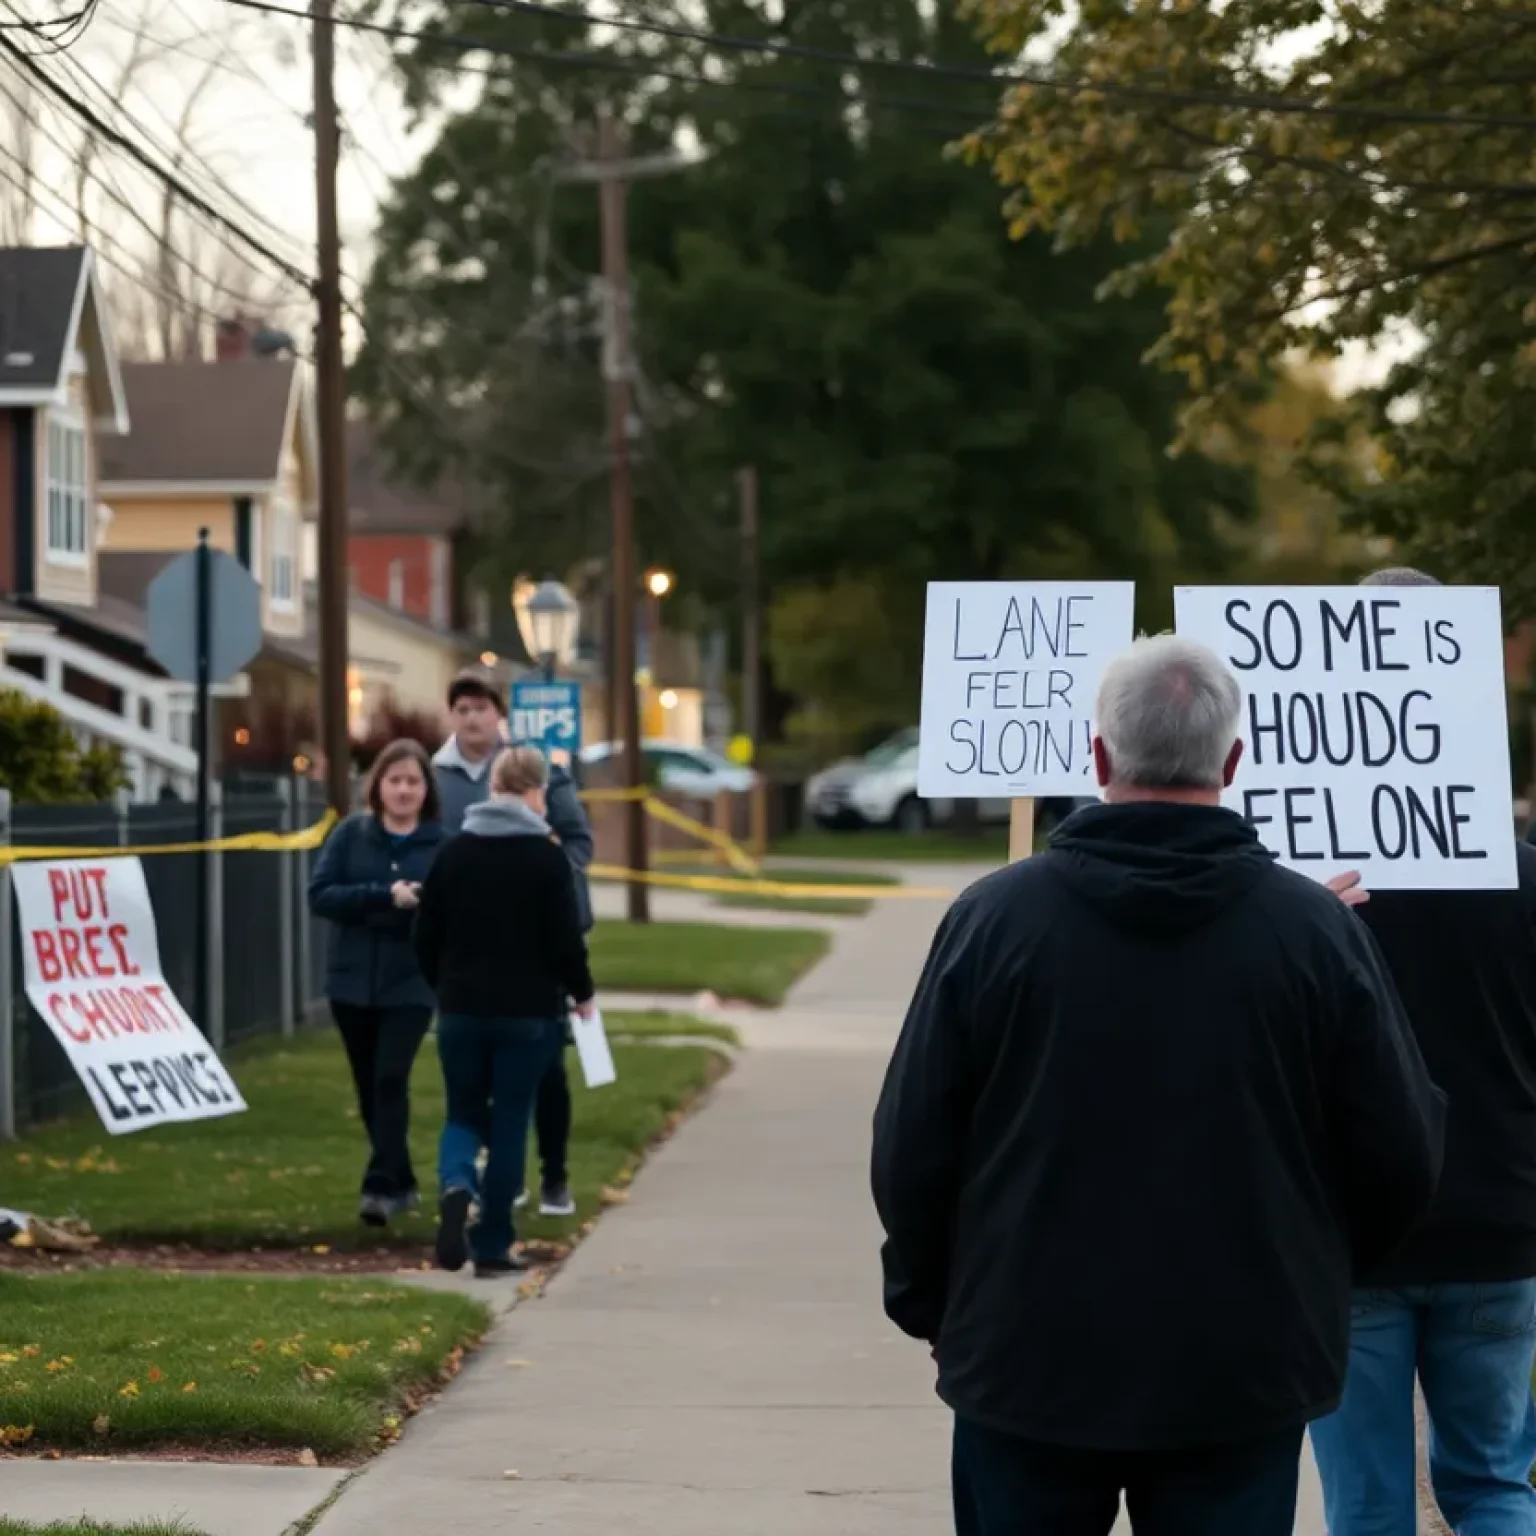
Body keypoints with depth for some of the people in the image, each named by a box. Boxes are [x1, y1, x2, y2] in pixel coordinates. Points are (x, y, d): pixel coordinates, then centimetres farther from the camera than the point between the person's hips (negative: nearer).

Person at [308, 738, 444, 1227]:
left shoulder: (444, 843, -2)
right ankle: (402, 1184, 24)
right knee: (370, 1088, 9)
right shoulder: (351, 834, 3)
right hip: (353, 981, 3)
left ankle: (381, 1186, -14)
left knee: (391, 1079, -16)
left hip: (411, 983, -3)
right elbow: (320, 894, -7)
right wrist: (384, 896, -18)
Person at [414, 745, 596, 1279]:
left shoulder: (452, 853, 2)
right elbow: (565, 939, -10)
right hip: (528, 1013, -3)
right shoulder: (546, 857, -9)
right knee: (509, 1125, 6)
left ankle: (455, 1185, -18)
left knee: (463, 1115, 14)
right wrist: (582, 992, 7)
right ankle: (492, 1247, 7)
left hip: (461, 1009, 3)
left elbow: (426, 935, 6)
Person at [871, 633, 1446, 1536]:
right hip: (1244, 1375, 0)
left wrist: (929, 1302, 15)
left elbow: (912, 1149, -1)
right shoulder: (1317, 929, -6)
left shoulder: (994, 918, -7)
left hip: (1028, 1366, 0)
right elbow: (1401, 1157, -1)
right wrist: (1318, 1274, 19)